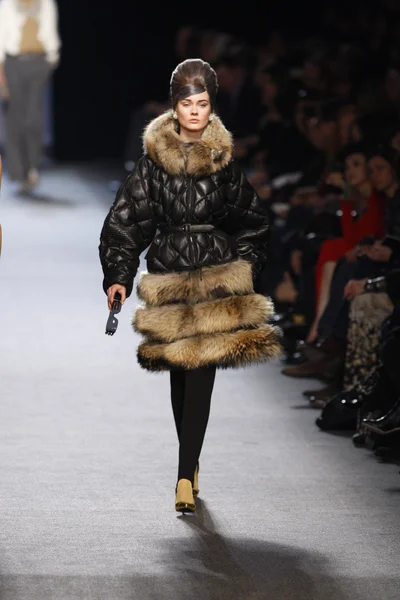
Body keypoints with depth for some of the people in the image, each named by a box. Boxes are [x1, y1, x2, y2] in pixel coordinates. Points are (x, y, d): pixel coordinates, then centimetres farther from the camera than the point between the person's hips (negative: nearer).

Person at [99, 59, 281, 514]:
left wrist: (244, 266, 8)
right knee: (180, 374, 9)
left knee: (200, 374, -8)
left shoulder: (225, 159, 4)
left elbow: (251, 220, 15)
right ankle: (191, 463, 27)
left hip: (217, 276, 0)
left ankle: (185, 475, -7)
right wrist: (118, 275, -7)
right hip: (169, 276, 0)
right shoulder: (154, 160, -1)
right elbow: (125, 219, -1)